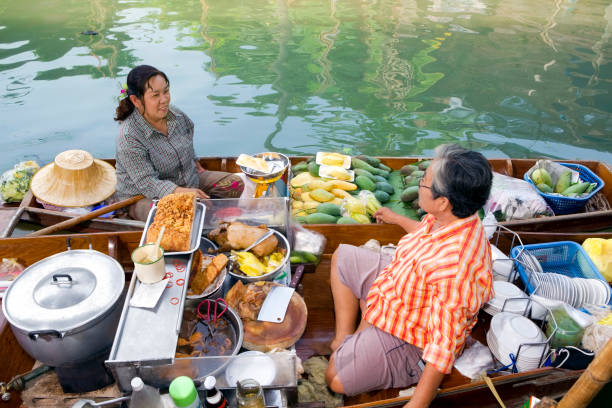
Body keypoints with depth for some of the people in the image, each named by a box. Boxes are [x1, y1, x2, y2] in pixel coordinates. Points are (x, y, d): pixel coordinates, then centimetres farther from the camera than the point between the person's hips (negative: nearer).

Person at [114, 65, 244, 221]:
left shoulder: (176, 115, -3)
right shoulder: (128, 137, -24)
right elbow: (146, 183, -29)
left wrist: (196, 165, 28)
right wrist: (180, 192, -44)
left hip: (189, 180, 7)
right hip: (144, 197, -6)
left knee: (235, 183, -2)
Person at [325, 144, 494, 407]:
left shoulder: (455, 269, -42)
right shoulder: (451, 217, -14)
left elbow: (444, 347, -35)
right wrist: (397, 219, 29)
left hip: (409, 337, -9)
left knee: (335, 378, -18)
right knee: (342, 257, 19)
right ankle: (344, 340, 17)